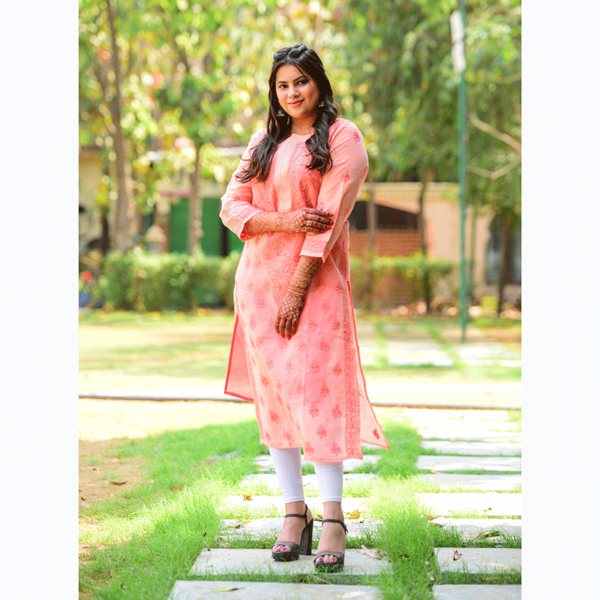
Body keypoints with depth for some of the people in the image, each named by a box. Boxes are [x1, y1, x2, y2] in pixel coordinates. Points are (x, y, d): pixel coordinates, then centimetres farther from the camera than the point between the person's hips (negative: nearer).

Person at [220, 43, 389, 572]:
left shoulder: (342, 138, 0)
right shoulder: (263, 143, 16)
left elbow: (330, 216, -8)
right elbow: (232, 206, 8)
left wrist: (297, 289, -14)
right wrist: (284, 222, -11)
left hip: (316, 280, -5)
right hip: (257, 278, 5)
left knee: (315, 389, -13)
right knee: (271, 392, 1)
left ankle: (333, 519, -12)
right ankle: (295, 513, 5)